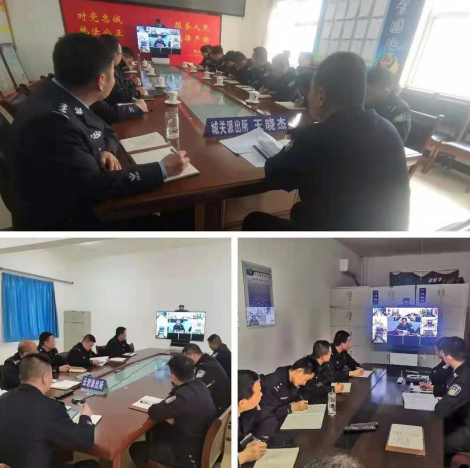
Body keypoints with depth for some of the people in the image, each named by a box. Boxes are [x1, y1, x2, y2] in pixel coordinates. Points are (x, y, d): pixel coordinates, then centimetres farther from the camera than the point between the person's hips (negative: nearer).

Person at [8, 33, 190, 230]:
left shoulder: (62, 96, -3)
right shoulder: (52, 121, -30)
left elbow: (105, 131, 12)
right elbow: (93, 186, -26)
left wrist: (106, 151, -11)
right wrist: (162, 169, -21)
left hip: (74, 198, 8)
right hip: (59, 220, -8)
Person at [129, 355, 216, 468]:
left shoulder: (183, 396, -33)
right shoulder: (199, 386, -6)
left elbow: (153, 412, -22)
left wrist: (165, 414, -2)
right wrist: (168, 412, -8)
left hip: (189, 454, -8)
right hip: (202, 443, 8)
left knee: (135, 449, 6)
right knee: (154, 430, 24)